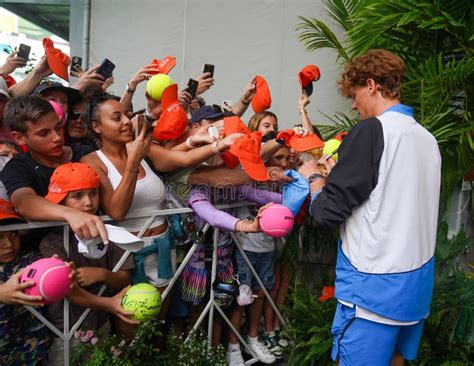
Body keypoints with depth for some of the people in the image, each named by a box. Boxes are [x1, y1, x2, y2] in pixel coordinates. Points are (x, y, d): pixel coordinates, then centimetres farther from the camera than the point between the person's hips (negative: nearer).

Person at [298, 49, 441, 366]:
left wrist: (314, 177, 1)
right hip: (418, 279, 8)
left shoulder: (371, 130, -16)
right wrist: (341, 174, 16)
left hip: (374, 285, -8)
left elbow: (328, 212, -18)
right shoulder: (428, 138, 8)